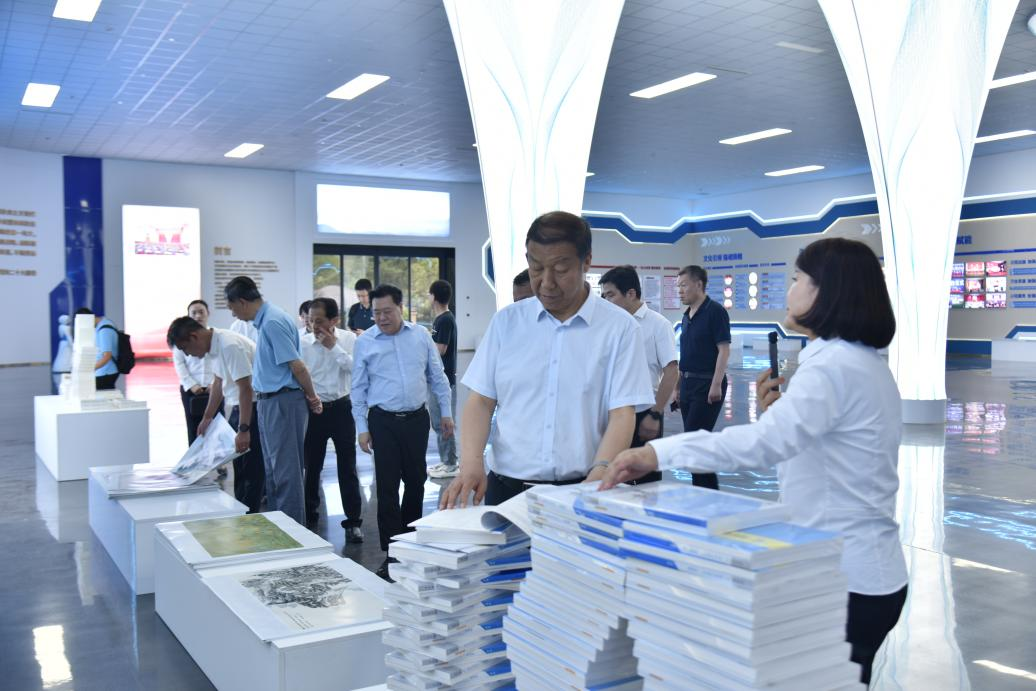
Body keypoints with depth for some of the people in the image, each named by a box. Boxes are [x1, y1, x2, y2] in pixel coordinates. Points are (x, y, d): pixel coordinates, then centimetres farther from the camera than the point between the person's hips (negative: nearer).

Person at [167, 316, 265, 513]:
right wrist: (207, 417, 22)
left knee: (251, 469, -5)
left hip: (254, 406, -10)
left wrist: (244, 430, -27)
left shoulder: (230, 346, -24)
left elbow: (246, 389, -27)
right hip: (238, 406, 10)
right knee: (239, 466, 17)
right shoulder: (211, 347, 5)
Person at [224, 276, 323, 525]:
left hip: (283, 402, -10)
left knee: (286, 471, -4)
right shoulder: (266, 320, 14)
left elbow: (297, 366, -19)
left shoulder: (273, 322, -18)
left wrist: (311, 396, -6)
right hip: (271, 401, 10)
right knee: (273, 469, 17)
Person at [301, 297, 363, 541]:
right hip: (313, 409, 1)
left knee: (347, 466, 4)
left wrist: (333, 347, -17)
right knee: (311, 465, 13)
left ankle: (353, 521, 13)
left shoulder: (349, 339, -4)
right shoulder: (303, 343, -5)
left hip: (342, 408, -1)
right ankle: (309, 516, 31)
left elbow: (356, 368, -16)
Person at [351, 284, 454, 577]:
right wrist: (362, 428, -2)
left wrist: (446, 413, 8)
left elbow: (437, 376, 10)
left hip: (417, 418, 2)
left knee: (416, 479, 11)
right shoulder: (365, 342, -1)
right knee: (388, 485, -1)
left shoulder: (420, 335, 3)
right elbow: (359, 388, 2)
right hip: (384, 421, -2)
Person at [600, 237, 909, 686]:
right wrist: (775, 411, 1)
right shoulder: (862, 363, 13)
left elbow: (764, 443, -38)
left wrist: (659, 453, -41)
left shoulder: (834, 366, -21)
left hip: (846, 581, -10)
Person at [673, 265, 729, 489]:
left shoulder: (715, 311, -10)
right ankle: (710, 489, 17)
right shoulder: (687, 316, 15)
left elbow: (724, 349, -15)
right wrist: (678, 386, 18)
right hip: (688, 384, 9)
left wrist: (716, 384, -21)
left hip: (707, 384, -8)